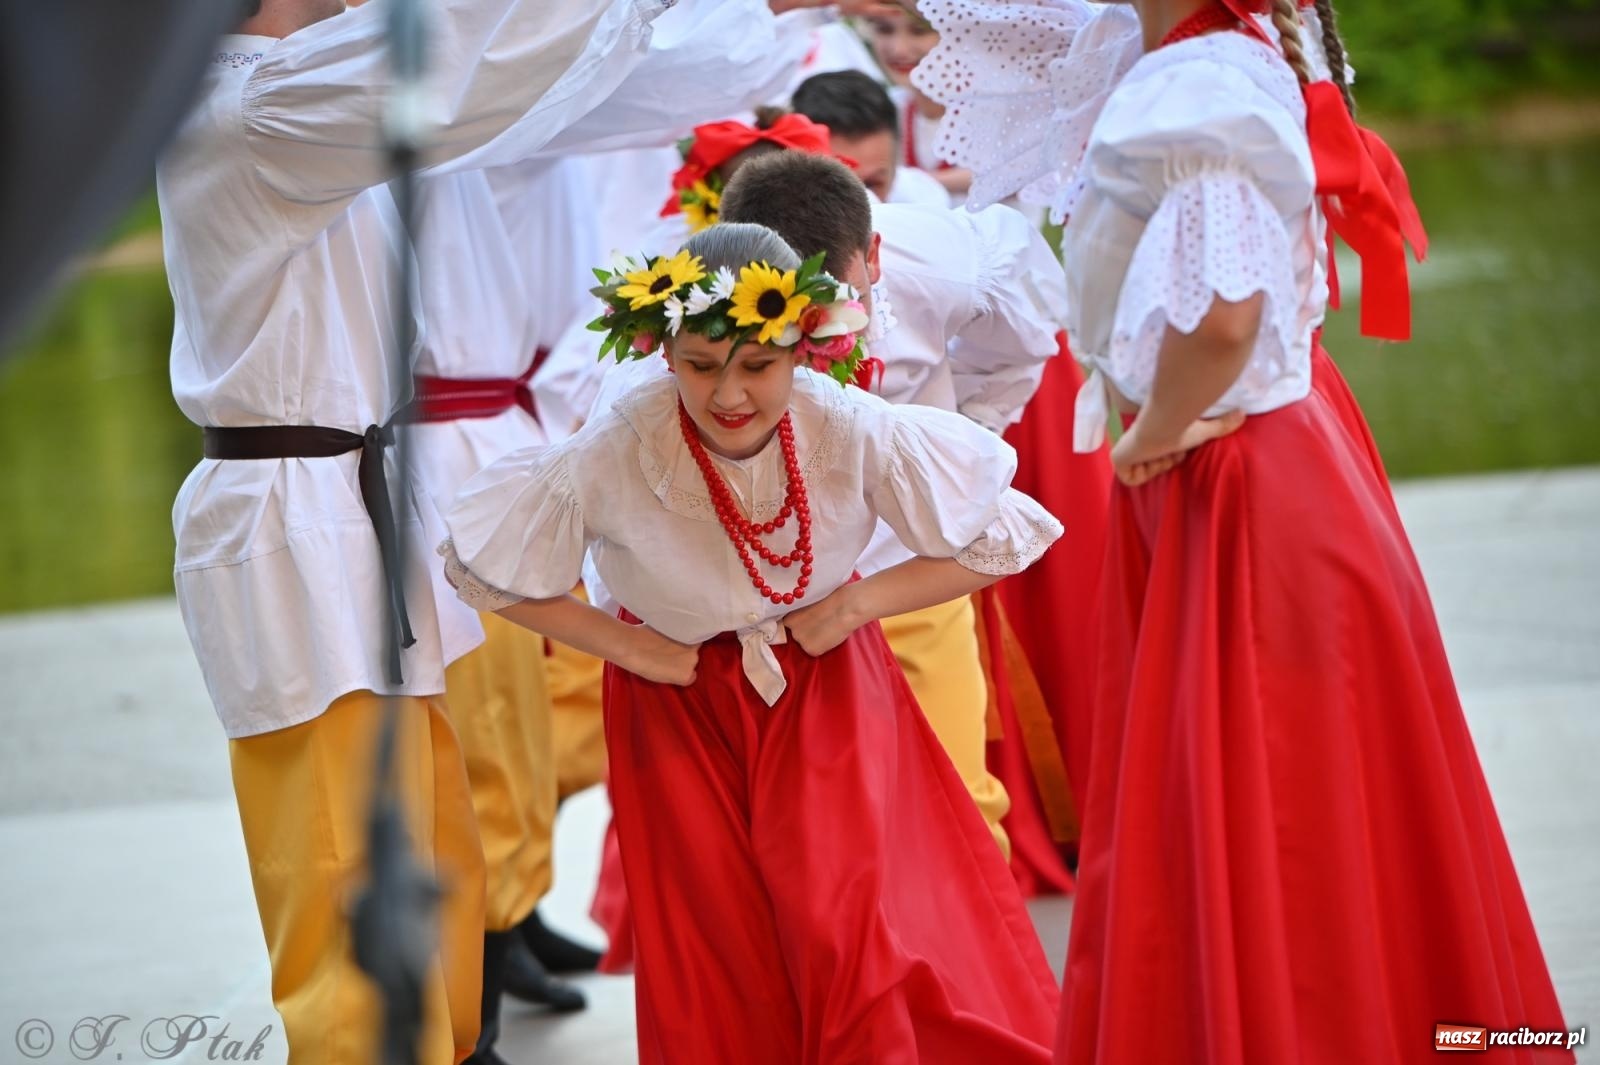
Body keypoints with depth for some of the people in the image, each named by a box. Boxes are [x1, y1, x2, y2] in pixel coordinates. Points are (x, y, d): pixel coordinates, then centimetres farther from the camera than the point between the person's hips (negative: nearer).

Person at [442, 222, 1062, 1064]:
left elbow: (1002, 537, -11)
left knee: (847, 926, -10)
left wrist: (861, 601, -15)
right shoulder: (610, 458, -27)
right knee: (714, 959, 3)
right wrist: (627, 646, -11)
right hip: (682, 702, 0)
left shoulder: (855, 434, -25)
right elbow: (479, 566, -11)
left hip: (825, 688, 0)